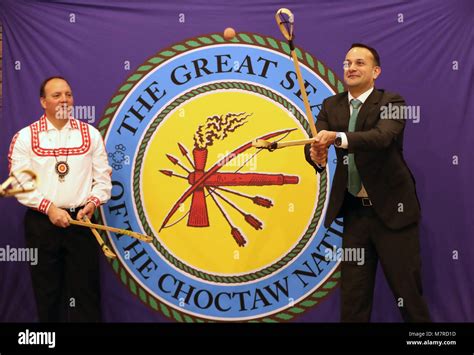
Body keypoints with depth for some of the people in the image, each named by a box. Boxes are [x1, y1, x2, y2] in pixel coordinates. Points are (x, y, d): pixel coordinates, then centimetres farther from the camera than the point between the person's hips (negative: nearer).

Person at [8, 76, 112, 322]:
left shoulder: (90, 134, 7)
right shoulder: (25, 137, 1)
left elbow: (103, 177, 7)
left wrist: (93, 202, -11)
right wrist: (49, 208, -14)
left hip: (81, 221, 1)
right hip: (41, 222, -1)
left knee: (86, 290, 2)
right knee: (47, 292, 7)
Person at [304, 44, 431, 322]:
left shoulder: (391, 102, -8)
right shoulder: (331, 106, 6)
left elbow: (382, 137, -28)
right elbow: (313, 144, -6)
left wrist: (337, 138, -43)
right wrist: (316, 155, -30)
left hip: (392, 210, -4)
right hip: (355, 211, 4)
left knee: (407, 290, 3)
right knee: (353, 294, 10)